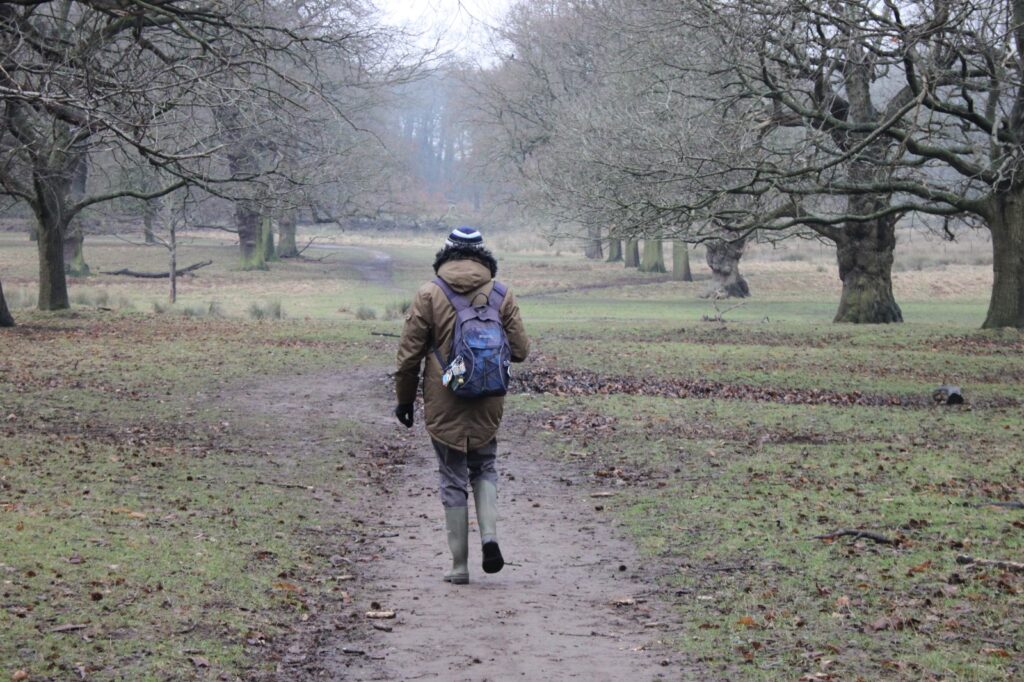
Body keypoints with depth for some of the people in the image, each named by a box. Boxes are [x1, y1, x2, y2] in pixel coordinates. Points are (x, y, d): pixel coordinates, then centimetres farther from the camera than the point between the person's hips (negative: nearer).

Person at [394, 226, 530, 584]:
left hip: (443, 404, -2)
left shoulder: (429, 294, -6)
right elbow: (520, 350, 2)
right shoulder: (501, 295, 0)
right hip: (487, 405, 2)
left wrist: (404, 398, 7)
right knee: (484, 468, 20)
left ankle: (459, 565, 8)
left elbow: (409, 353, -4)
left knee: (453, 479, 6)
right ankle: (489, 536, -3)